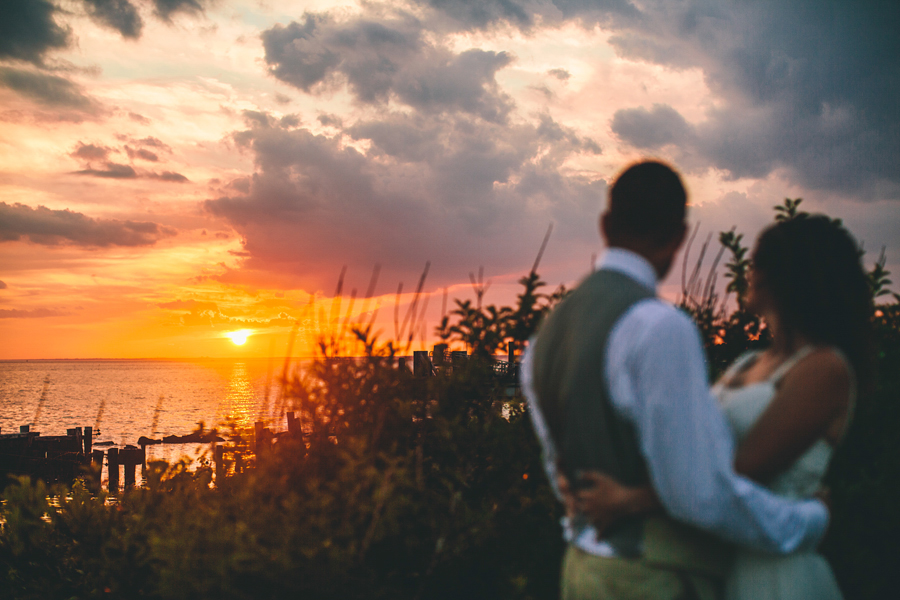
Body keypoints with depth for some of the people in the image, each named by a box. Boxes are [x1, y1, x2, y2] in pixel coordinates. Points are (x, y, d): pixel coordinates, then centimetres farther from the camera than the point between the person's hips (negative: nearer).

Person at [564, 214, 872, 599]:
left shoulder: (824, 369, -12)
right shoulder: (748, 365, 14)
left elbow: (746, 469, -22)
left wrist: (631, 500, -27)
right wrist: (588, 475, -6)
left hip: (768, 567, -7)